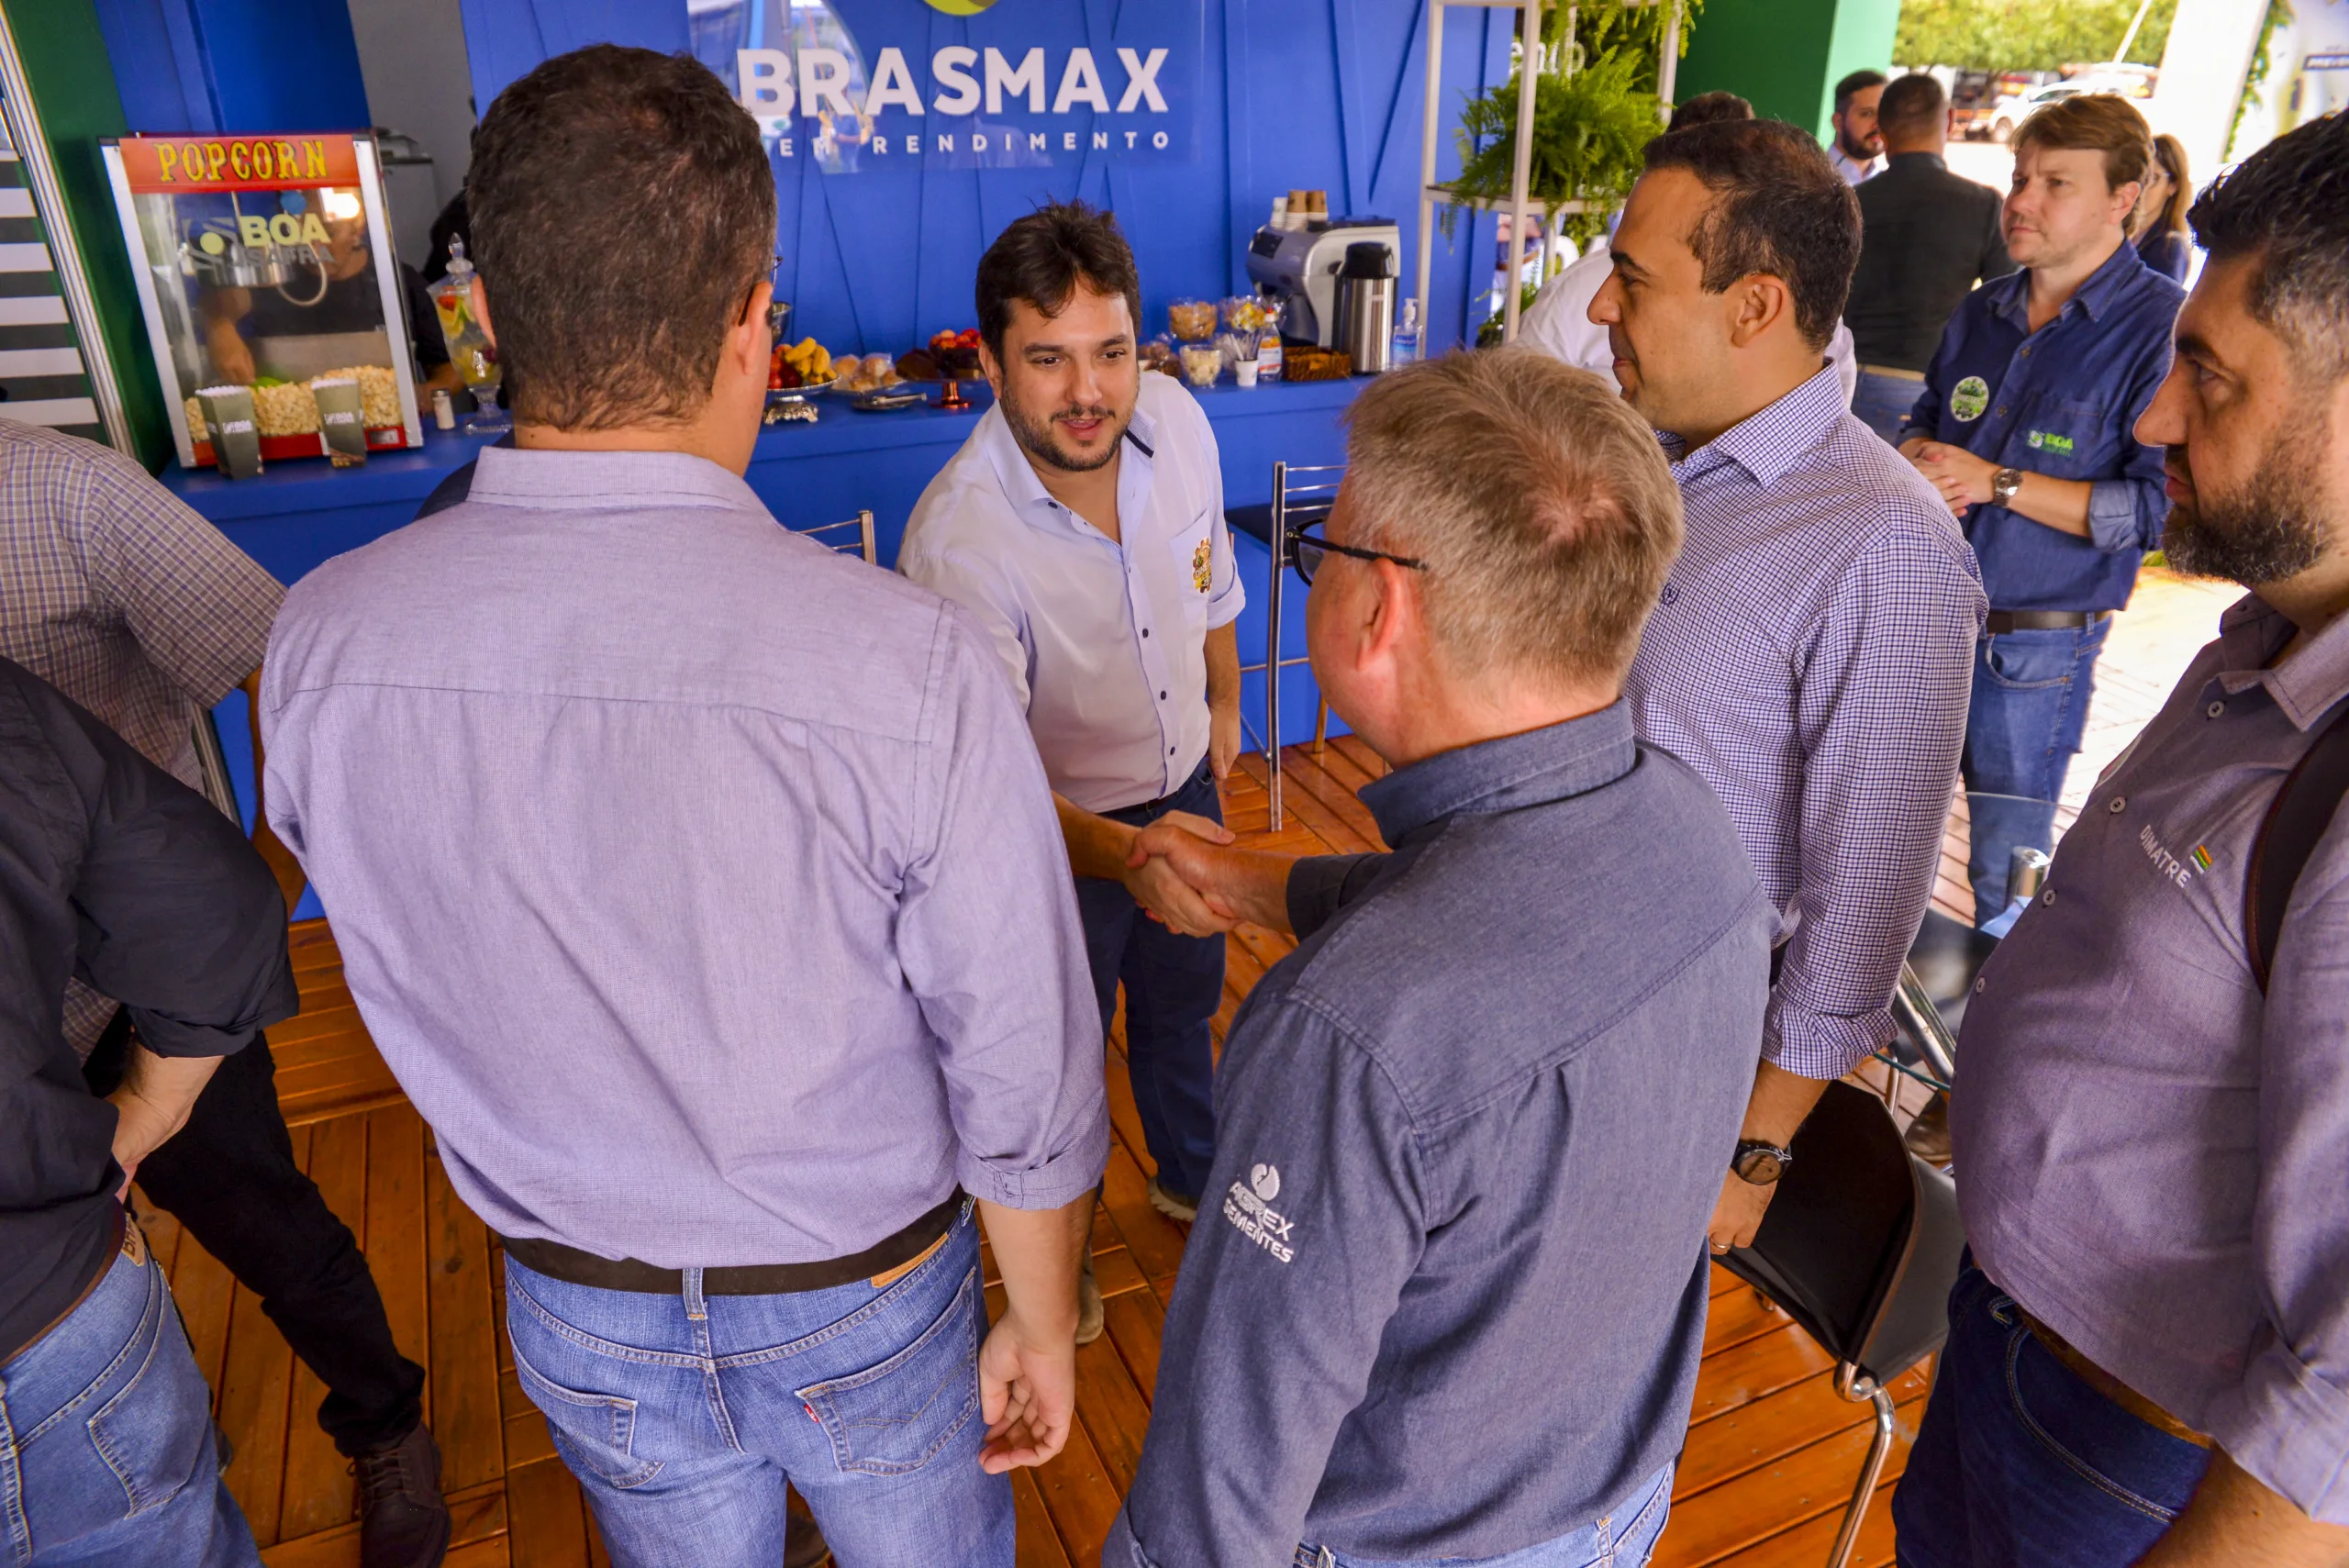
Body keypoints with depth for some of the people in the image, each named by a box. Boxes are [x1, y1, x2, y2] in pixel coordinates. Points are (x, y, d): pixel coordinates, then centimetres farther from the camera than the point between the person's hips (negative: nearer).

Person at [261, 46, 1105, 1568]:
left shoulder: (322, 645, -19)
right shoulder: (911, 665, -32)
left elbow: (417, 953, 0)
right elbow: (1023, 1075, -21)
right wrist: (1043, 1325, -4)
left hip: (583, 1322, 3)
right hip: (862, 1312, -2)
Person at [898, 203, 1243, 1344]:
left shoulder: (1175, 417, -16)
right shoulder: (957, 541, -34)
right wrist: (1123, 854, -54)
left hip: (1183, 785, 5)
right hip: (1056, 827, -5)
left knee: (1183, 999, 27)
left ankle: (1193, 1176, 58)